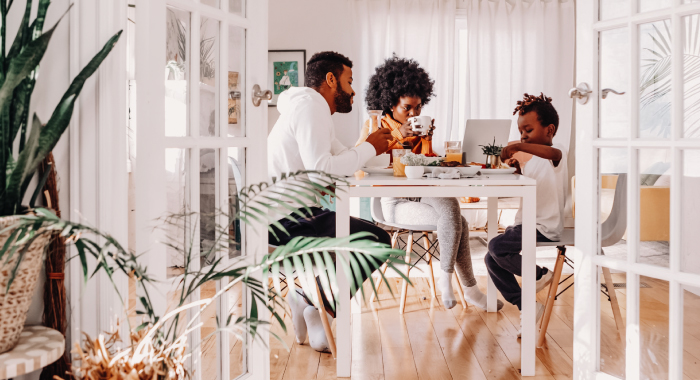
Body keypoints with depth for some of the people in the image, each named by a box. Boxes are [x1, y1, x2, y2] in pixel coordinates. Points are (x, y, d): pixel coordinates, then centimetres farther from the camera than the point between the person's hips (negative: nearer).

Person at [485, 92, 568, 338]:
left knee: (496, 247, -25)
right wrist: (518, 170, 10)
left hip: (545, 229, -10)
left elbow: (553, 152, -38)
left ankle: (540, 274, -1)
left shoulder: (558, 154, -11)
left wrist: (518, 147, -41)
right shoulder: (534, 160, 17)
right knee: (491, 260, 3)